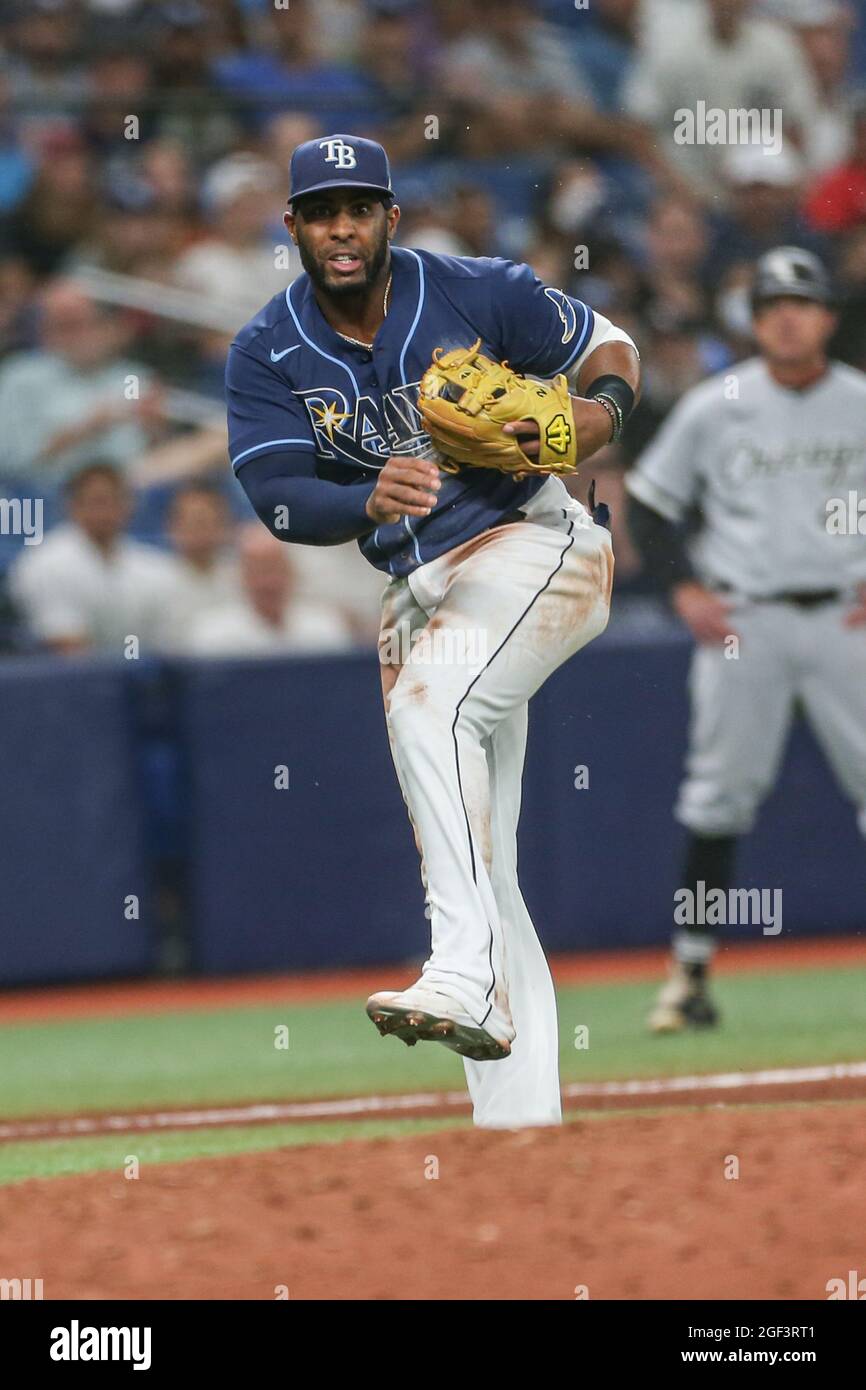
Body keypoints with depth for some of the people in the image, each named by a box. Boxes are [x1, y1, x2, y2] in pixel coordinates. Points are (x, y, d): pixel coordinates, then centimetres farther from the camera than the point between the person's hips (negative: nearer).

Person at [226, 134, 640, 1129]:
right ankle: (522, 1123, 8)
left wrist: (600, 413, -18)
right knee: (468, 860, 5)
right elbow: (279, 501, -12)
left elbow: (611, 346, 5)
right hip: (417, 589, 6)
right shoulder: (267, 355, -1)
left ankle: (468, 980, -43)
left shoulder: (477, 293, -8)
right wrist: (368, 501, -32)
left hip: (534, 547, -6)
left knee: (428, 707, -33)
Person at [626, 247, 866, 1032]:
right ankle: (691, 973, 3)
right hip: (742, 620, 0)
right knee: (719, 794, -2)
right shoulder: (713, 409, 2)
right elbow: (650, 502, 9)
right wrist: (685, 589, -3)